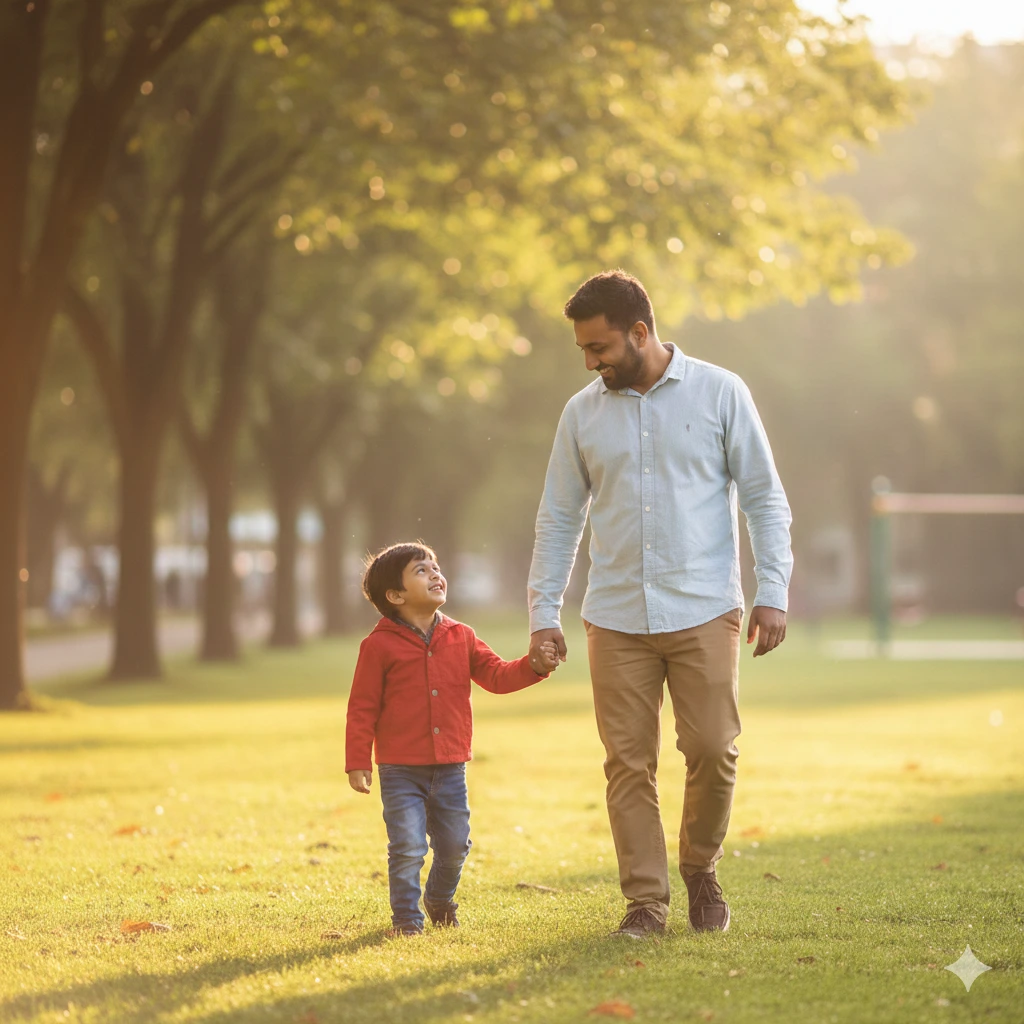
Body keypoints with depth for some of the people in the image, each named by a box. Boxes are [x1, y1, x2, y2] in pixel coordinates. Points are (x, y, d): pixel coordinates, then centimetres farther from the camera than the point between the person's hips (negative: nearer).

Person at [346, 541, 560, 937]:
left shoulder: (461, 637, 7)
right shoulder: (379, 645, -7)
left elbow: (496, 676, 5)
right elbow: (362, 708, -5)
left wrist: (534, 666, -13)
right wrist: (357, 763, -8)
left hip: (450, 768, 4)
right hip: (400, 771, -4)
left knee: (454, 844, 12)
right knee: (408, 848, -8)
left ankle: (440, 900, 38)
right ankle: (406, 916, 11)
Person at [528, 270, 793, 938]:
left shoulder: (719, 393, 1)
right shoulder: (582, 414, 8)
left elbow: (765, 498, 2)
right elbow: (559, 519, 13)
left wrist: (773, 592, -5)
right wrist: (544, 613, 7)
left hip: (704, 609, -2)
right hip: (616, 619, 2)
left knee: (713, 750, -6)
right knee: (628, 763, 0)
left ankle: (702, 870, 19)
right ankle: (646, 900, 8)